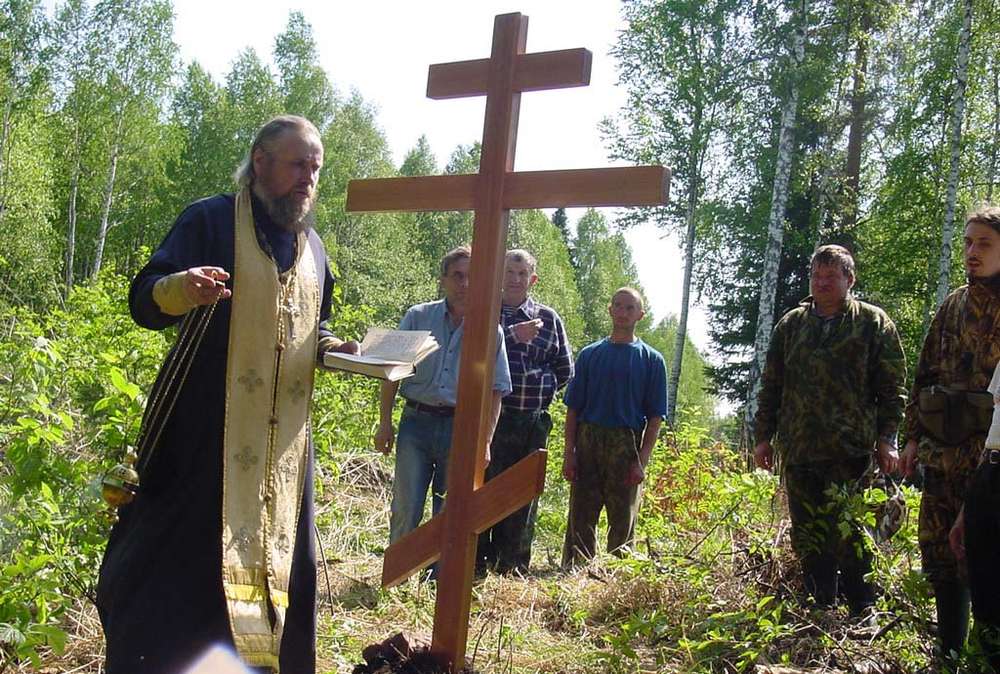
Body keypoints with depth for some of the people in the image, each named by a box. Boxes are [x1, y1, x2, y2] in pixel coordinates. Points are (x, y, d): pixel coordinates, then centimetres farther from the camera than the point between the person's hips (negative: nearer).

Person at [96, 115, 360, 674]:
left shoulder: (314, 248, 16)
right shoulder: (211, 221, -2)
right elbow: (144, 300, -9)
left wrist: (336, 348, 5)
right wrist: (178, 288, -32)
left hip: (284, 440, 6)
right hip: (208, 430, -6)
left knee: (276, 560, 9)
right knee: (177, 557, -6)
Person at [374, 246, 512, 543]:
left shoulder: (489, 329, 5)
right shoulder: (418, 317, 5)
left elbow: (495, 391, 7)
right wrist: (385, 423, 0)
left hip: (461, 428, 1)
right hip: (417, 421, 0)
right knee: (406, 509, -4)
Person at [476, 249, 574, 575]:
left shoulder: (548, 319, 12)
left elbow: (565, 370, 15)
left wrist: (535, 387, 3)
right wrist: (512, 336, -18)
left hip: (532, 424, 2)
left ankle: (511, 570, 15)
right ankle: (474, 567, 7)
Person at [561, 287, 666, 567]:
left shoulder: (651, 360, 6)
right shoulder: (590, 355, 10)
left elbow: (655, 417, 3)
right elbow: (573, 407, 9)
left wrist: (642, 460, -7)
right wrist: (569, 452, 0)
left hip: (626, 448, -1)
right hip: (588, 441, 1)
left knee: (623, 522, 4)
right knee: (581, 518, 2)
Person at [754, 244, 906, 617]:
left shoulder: (873, 323, 5)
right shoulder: (791, 325, 14)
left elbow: (892, 387, 3)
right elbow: (771, 386, 16)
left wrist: (886, 439, -4)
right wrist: (763, 437, 12)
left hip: (852, 450, -4)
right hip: (798, 450, 4)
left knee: (851, 537, -5)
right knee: (808, 540, 9)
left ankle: (863, 615, 6)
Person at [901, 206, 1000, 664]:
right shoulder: (953, 306, 14)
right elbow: (925, 374, 16)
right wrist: (914, 436, 12)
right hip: (943, 450, 6)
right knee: (937, 545, 10)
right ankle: (950, 650, 25)